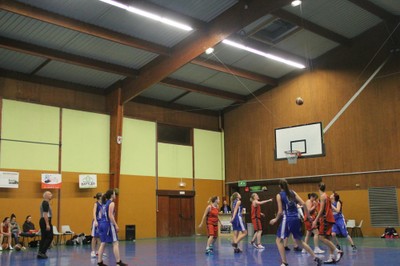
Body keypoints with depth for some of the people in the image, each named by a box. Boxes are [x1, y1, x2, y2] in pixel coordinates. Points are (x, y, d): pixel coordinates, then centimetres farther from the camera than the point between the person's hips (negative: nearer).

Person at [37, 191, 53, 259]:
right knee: (49, 237, -7)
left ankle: (40, 253, 9)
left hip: (43, 221, 11)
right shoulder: (46, 203, -15)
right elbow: (45, 214, -22)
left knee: (44, 238, 10)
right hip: (46, 222, -11)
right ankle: (42, 252, -10)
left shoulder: (44, 203, 18)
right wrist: (47, 224, -25)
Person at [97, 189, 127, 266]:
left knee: (103, 243, 11)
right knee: (115, 243, -4)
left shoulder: (104, 203, 15)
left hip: (102, 224, 9)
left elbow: (101, 215, 17)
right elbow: (110, 215, -18)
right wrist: (116, 225, -17)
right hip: (108, 224, -8)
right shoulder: (111, 203, -10)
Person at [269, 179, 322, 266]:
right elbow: (303, 204, 2)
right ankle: (315, 258, 18)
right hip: (296, 219, 6)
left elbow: (280, 211, -7)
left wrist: (275, 219, 10)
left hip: (287, 219, -6)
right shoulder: (292, 192, 9)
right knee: (299, 241, 21)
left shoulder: (279, 195, -3)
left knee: (279, 240, 6)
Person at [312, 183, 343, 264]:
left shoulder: (322, 196, -10)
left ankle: (337, 251, -16)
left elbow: (321, 209, -18)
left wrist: (316, 220, -19)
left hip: (326, 219, -10)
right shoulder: (326, 196, 18)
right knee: (327, 238, 9)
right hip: (329, 219, 10)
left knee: (322, 237, -12)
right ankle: (332, 257, 8)